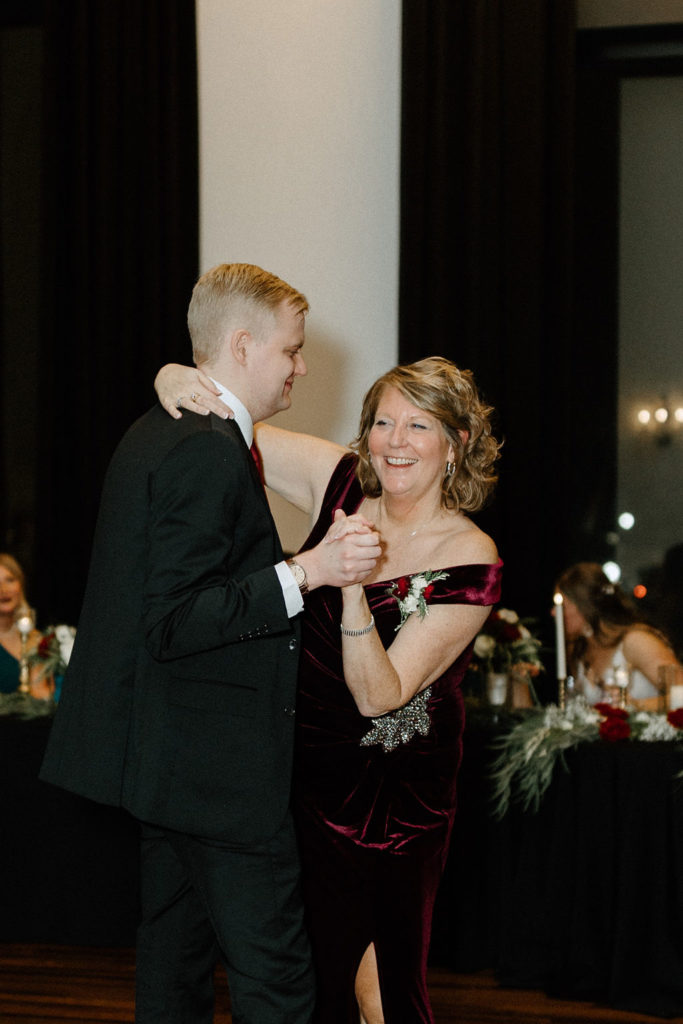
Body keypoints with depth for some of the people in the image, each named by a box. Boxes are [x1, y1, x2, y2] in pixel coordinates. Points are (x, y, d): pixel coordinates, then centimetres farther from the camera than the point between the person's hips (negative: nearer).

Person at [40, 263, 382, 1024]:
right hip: (221, 765, -11)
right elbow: (173, 624, -23)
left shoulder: (156, 434, 14)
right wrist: (303, 573, -25)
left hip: (172, 756, 11)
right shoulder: (210, 452, -18)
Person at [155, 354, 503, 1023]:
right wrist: (176, 379, -19)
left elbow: (378, 696, -21)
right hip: (307, 771, 4)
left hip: (395, 796, -4)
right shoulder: (342, 484, -4)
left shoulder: (470, 561, -16)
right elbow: (228, 431, 3)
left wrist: (353, 589, -35)